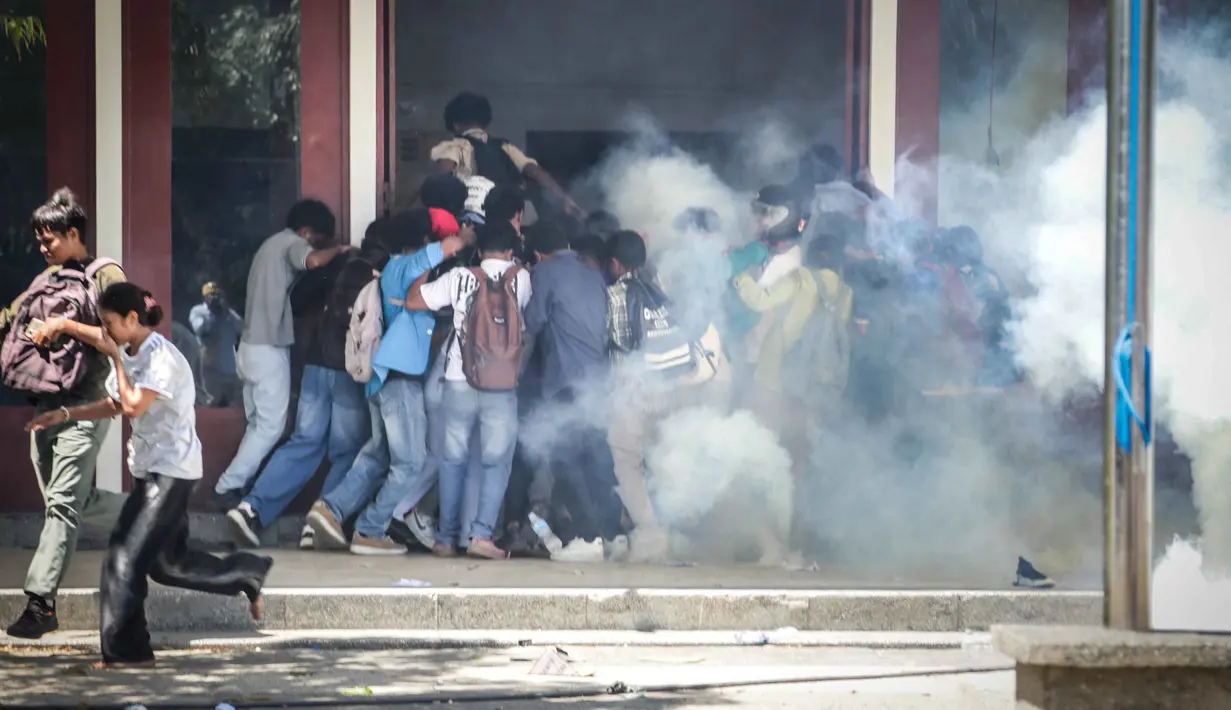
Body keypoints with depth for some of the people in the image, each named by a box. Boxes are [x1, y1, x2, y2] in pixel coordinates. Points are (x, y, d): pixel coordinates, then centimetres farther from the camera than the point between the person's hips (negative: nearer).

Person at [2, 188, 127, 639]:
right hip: (45, 403, 8)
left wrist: (66, 326, -17)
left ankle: (40, 600, -21)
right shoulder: (46, 280, 18)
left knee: (62, 504, -14)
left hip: (83, 405, -8)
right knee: (59, 502, 8)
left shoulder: (106, 276, -4)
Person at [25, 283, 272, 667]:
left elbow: (133, 405, -26)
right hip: (151, 469, 9)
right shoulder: (129, 355, 8)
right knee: (167, 563, 13)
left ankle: (125, 650, -5)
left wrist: (116, 359, -17)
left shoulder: (162, 357, -18)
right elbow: (113, 405, 19)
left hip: (171, 470, -9)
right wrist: (65, 414, 9)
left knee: (125, 556, -10)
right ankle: (247, 574, 27)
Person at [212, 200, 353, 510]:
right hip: (269, 349, -10)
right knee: (271, 426, -7)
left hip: (252, 345, 10)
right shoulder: (293, 243, -8)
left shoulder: (272, 245, 20)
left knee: (258, 424, 12)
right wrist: (339, 249, -13)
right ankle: (227, 489, -9)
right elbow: (314, 261, -31)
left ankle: (242, 487, 9)